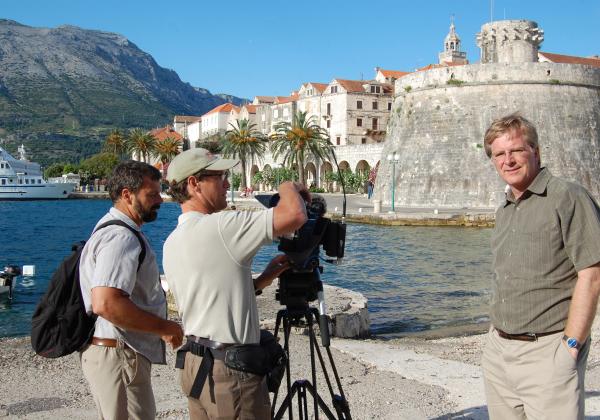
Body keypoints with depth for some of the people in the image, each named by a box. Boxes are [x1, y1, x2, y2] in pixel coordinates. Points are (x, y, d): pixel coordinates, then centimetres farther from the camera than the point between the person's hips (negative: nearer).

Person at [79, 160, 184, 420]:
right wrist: (163, 327, -21)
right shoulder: (121, 238, -20)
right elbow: (106, 304, -32)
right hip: (118, 356, -11)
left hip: (105, 351, 11)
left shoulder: (111, 228, 14)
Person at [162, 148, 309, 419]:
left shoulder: (171, 243, 10)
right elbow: (295, 214, -24)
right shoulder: (217, 228, -18)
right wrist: (289, 187, -3)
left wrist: (264, 279, 10)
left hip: (194, 365, 9)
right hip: (230, 371, -9)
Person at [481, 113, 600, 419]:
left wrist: (571, 346, -16)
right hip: (497, 350, 7)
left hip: (547, 352, -7)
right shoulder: (504, 212, 15)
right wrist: (496, 333, 12)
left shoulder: (568, 198, -8)